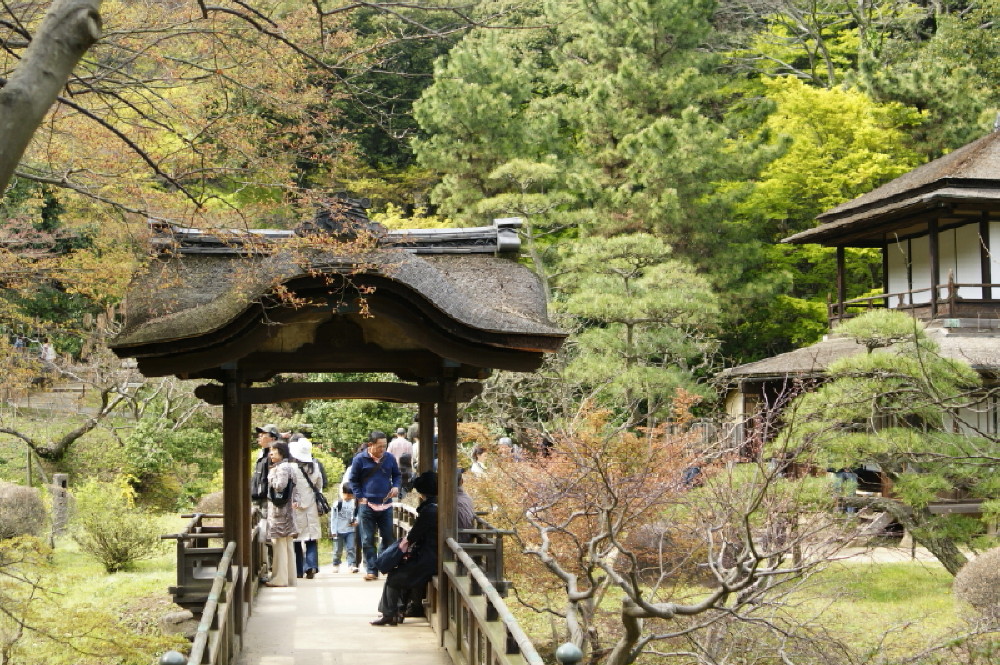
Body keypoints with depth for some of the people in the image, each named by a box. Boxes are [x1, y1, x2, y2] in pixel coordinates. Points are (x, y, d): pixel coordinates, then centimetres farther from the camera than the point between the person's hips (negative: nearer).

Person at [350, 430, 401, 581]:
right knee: (368, 540, 0)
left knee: (388, 538, 6)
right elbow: (353, 480, 5)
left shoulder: (390, 458, 4)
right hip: (367, 506, -2)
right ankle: (371, 570, 4)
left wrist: (396, 487, -1)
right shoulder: (360, 459, -3)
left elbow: (396, 475, 19)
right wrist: (360, 497, -4)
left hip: (386, 505, 2)